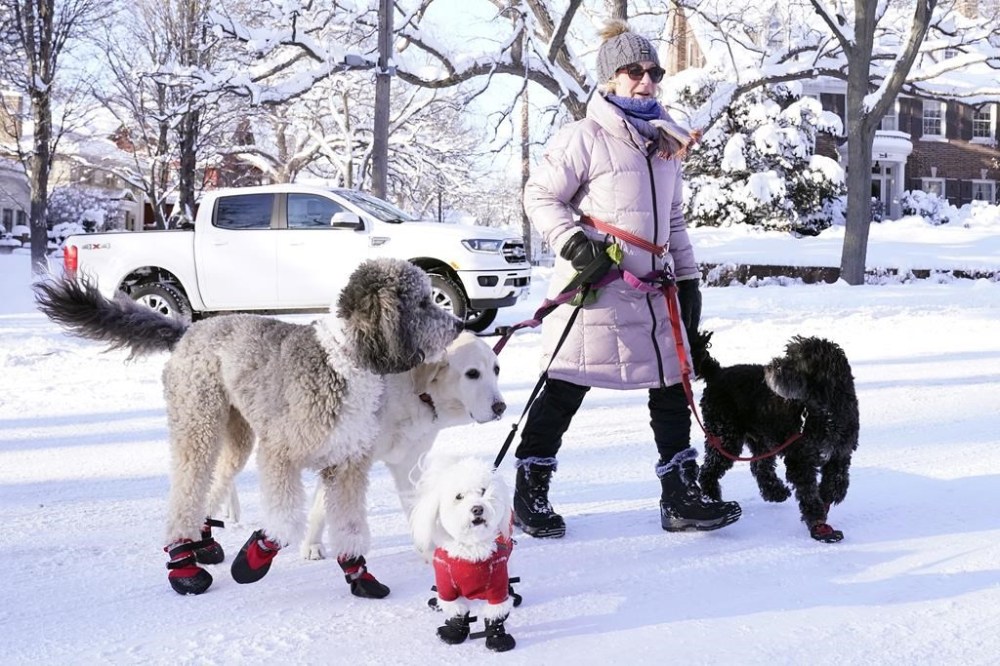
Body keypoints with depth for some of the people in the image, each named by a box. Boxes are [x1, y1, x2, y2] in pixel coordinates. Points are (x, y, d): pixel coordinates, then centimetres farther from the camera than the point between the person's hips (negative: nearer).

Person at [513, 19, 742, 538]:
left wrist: (687, 277, 18)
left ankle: (681, 497, 14)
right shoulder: (585, 137, -7)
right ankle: (529, 495, 13)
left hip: (650, 292, 7)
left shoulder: (665, 144, 16)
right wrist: (573, 242, -19)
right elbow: (540, 196, -5)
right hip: (593, 288, -7)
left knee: (672, 389, 6)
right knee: (564, 393, 0)